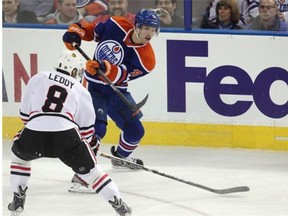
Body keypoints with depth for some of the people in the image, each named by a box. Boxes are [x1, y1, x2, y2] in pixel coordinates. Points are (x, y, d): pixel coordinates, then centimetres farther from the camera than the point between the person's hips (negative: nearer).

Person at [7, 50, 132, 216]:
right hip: (66, 136, -1)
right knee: (89, 169, 14)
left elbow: (24, 112, 24)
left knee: (20, 154, 33)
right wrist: (91, 142, 42)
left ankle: (18, 201, 29)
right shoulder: (81, 91, 20)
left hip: (33, 134, 1)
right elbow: (87, 126, 23)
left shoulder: (38, 79, 20)